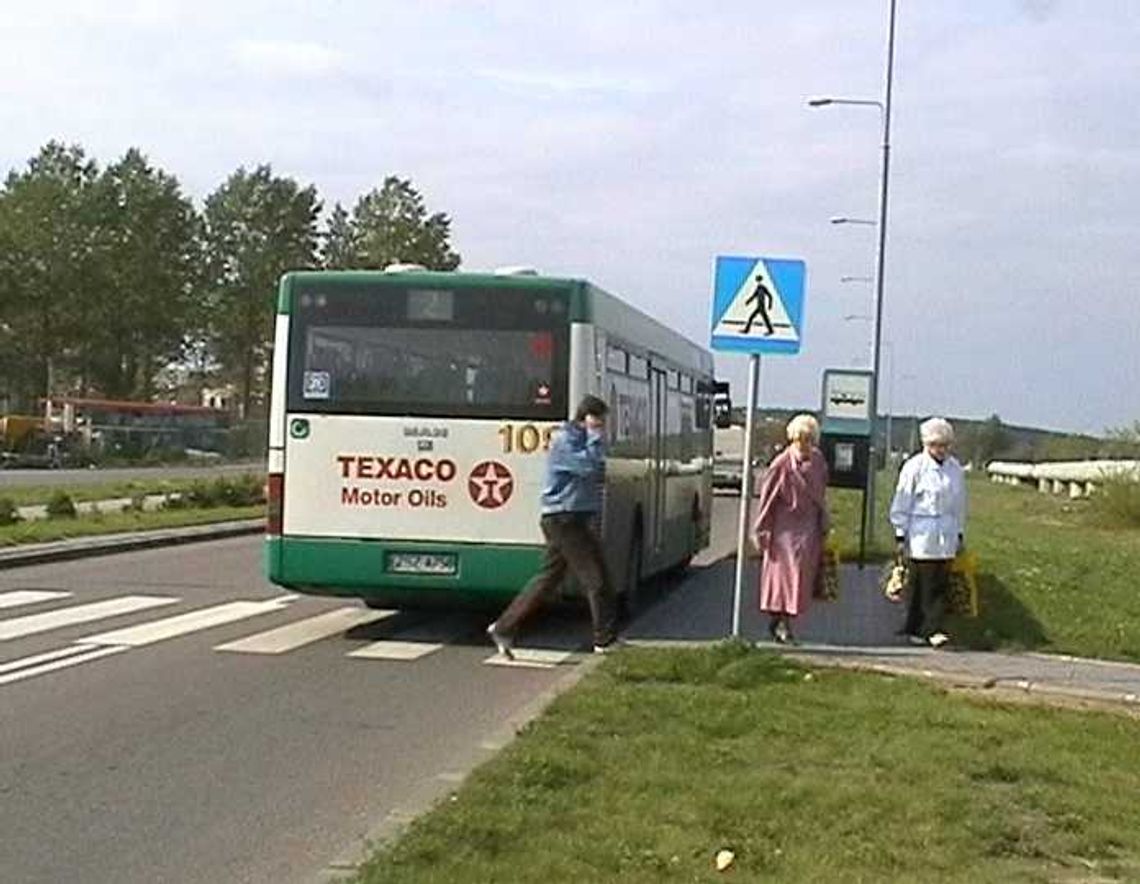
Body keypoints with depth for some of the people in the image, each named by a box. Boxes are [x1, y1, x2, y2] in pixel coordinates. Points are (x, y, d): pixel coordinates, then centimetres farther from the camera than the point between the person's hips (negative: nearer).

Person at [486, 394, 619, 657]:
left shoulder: (582, 440, 19)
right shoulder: (564, 440, -11)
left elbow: (596, 474, 22)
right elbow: (588, 464, -24)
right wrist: (596, 436, -12)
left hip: (575, 520, 10)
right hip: (564, 519, -10)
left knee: (547, 579, 10)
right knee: (596, 578, -6)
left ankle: (504, 628, 13)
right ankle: (606, 639, 1)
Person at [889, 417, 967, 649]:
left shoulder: (955, 468, 8)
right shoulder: (915, 467, -6)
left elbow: (959, 504, 17)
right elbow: (901, 504, -3)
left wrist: (960, 534, 17)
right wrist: (900, 535, -4)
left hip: (946, 535, 5)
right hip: (921, 535, -4)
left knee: (941, 584, 0)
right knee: (923, 584, -3)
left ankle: (931, 629, 4)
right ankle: (916, 630, 4)